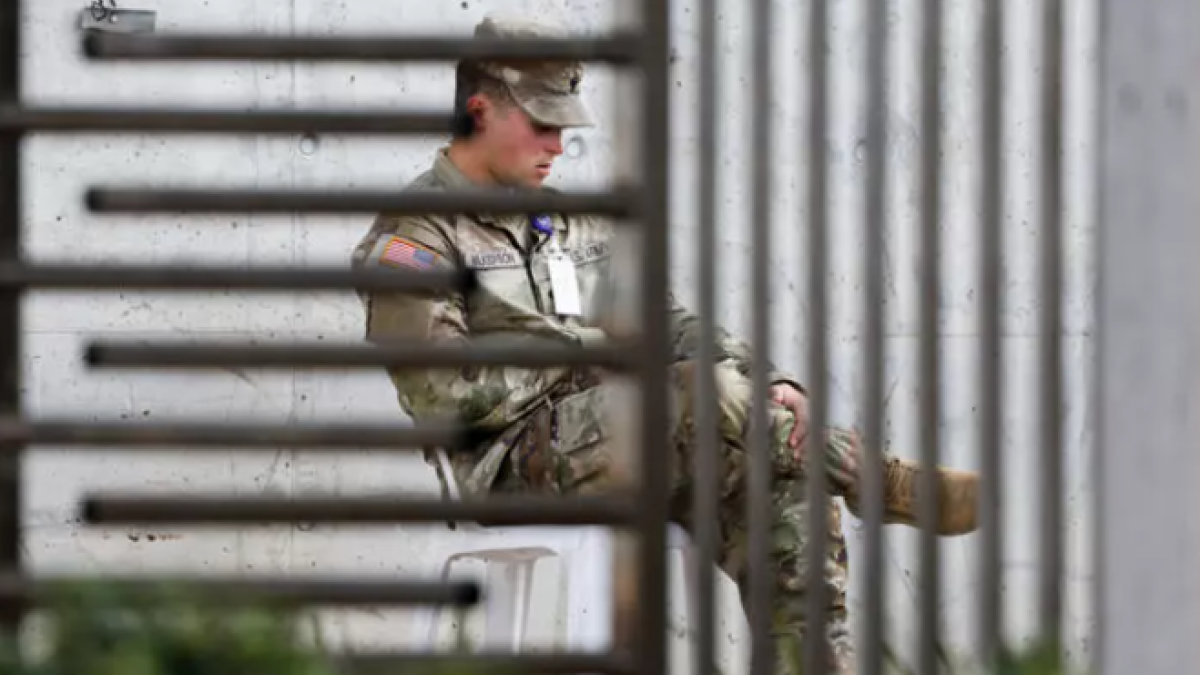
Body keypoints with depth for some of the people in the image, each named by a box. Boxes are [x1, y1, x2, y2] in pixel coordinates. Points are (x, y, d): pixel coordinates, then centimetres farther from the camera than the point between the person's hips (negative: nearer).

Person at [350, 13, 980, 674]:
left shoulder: (574, 223, 23)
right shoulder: (416, 236, 0)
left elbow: (669, 323, 17)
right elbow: (444, 393, -12)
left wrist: (768, 381, -3)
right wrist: (587, 354, -7)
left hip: (624, 441, 7)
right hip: (522, 463, -7)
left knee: (784, 494, -19)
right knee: (705, 391, -30)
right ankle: (884, 484, -20)